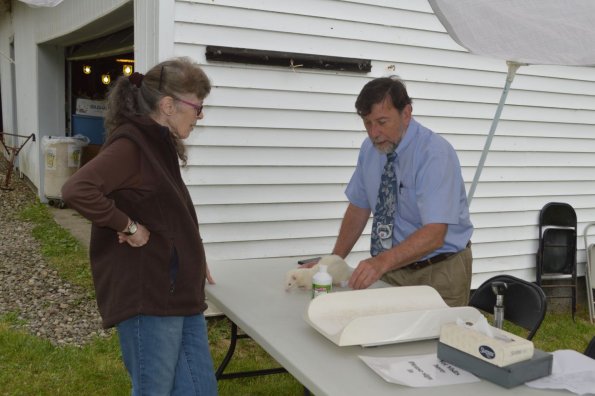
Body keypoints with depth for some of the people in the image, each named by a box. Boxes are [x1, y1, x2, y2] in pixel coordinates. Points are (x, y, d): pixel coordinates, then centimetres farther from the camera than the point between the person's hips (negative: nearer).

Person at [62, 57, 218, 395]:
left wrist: (192, 257, 13)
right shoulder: (131, 144, -15)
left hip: (180, 293, 9)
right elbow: (77, 190, -29)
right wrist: (129, 227, -19)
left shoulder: (161, 144, 13)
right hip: (148, 297, -9)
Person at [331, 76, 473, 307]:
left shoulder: (435, 154, -22)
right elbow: (359, 208, 6)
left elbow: (433, 234, -30)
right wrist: (334, 261, -4)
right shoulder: (370, 149, -2)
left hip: (439, 274, -5)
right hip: (393, 268, 5)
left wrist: (382, 262, -43)